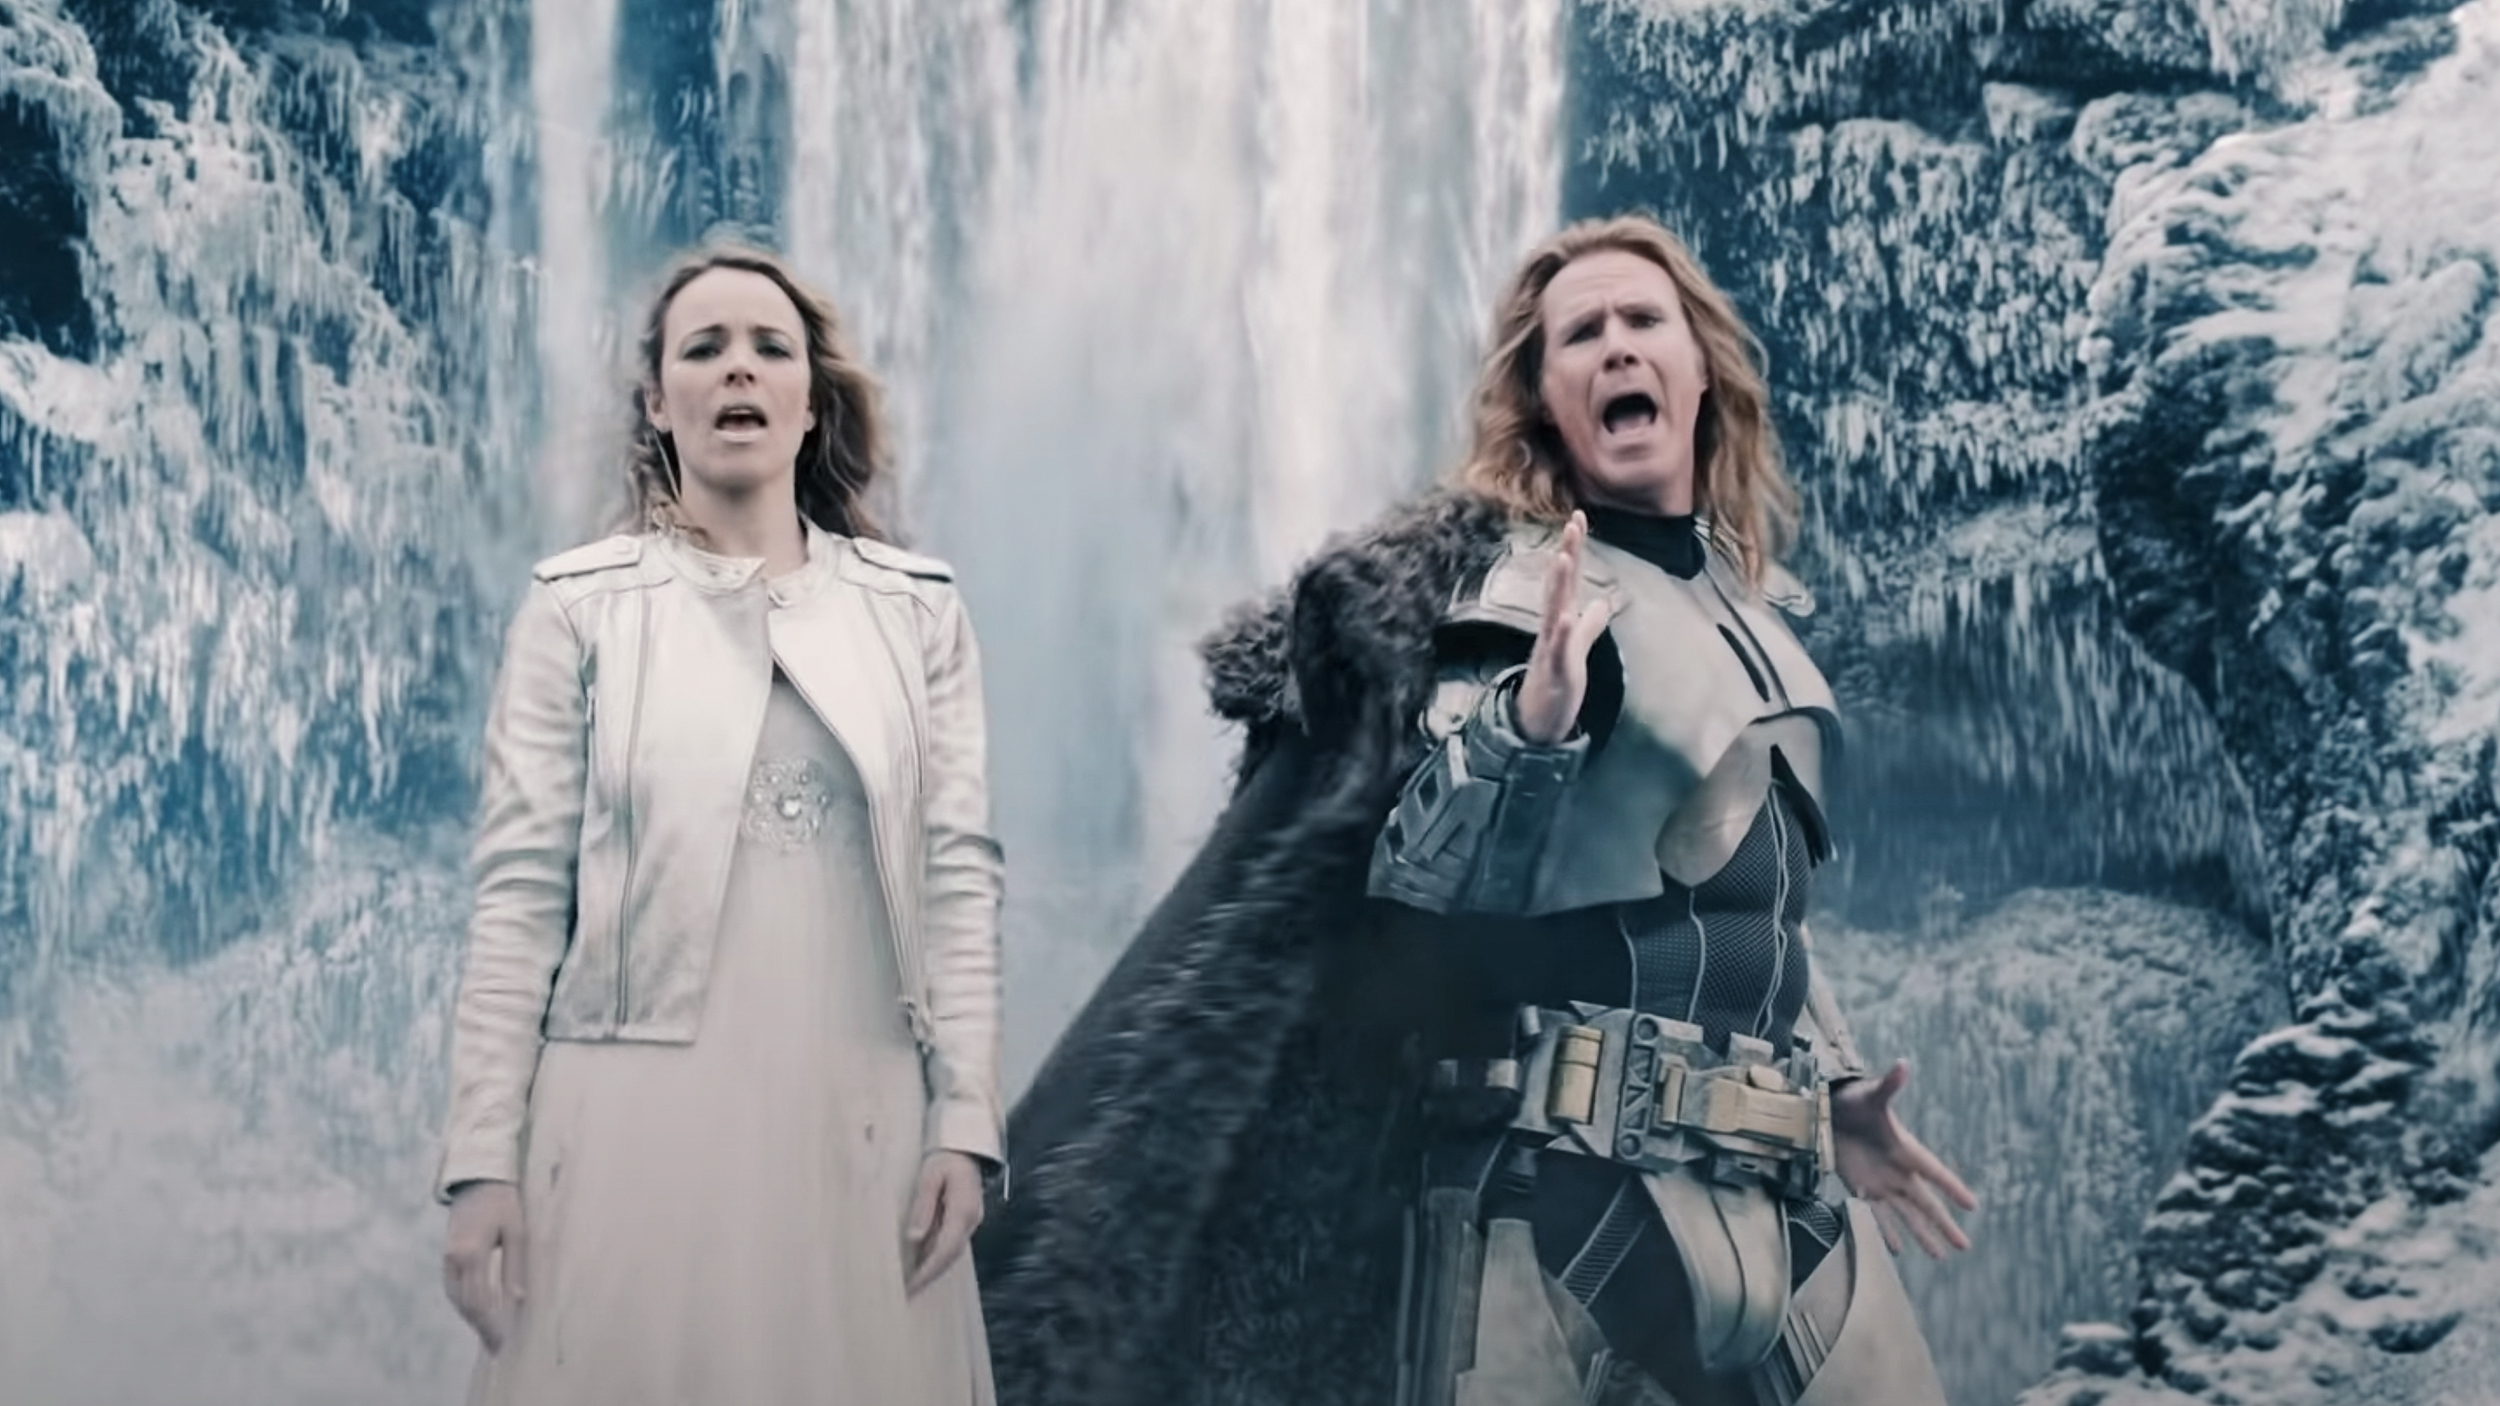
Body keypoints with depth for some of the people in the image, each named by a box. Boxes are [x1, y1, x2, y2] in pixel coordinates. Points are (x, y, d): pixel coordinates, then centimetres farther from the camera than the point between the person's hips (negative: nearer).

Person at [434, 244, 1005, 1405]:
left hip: (856, 1124, 2)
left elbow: (959, 873, 6)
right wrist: (482, 1156, -5)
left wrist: (963, 1119, -1)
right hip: (642, 1118, -2)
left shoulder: (917, 609, 8)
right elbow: (519, 892, -1)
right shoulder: (580, 606, 2)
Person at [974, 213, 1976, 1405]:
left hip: (1778, 1175, 7)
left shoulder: (1753, 603, 16)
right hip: (1573, 1177, -6)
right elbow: (1427, 885, -14)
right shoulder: (1512, 583, -4)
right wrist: (1529, 727, -29)